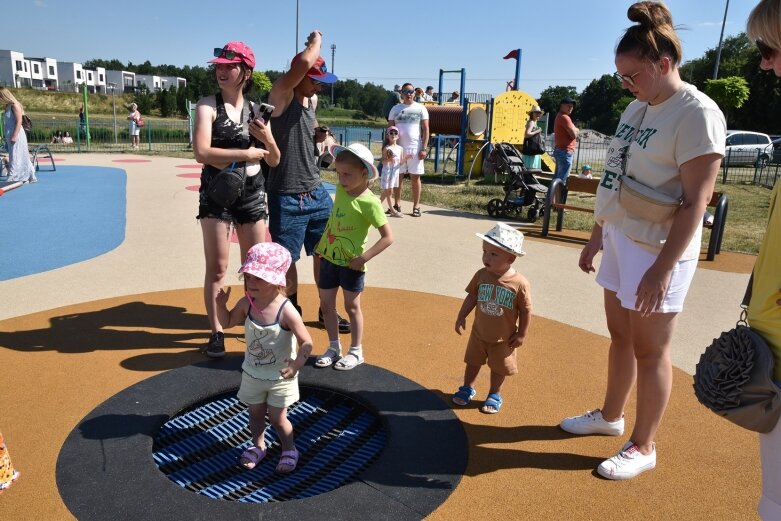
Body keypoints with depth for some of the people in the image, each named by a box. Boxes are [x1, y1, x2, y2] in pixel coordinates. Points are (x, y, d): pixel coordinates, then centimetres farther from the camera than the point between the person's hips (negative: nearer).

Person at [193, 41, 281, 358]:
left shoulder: (256, 110, 7)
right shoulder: (208, 105, -4)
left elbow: (274, 161, 8)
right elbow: (202, 153, -19)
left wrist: (267, 138, -12)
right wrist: (248, 153, -15)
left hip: (252, 193, 4)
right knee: (217, 267, 0)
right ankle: (216, 332, 13)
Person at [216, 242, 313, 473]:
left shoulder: (286, 311, -28)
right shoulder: (246, 303, -12)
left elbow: (306, 342, -25)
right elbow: (227, 322, 5)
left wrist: (297, 363, -41)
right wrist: (221, 304, -13)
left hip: (281, 377, -4)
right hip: (252, 374, 5)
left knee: (277, 418, 10)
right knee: (255, 414, 21)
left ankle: (289, 450, 35)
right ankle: (257, 446, 46)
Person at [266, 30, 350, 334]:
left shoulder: (312, 100, 10)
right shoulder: (281, 95, -11)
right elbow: (303, 63, -30)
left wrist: (318, 136, 3)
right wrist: (316, 41, -9)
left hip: (316, 192, 7)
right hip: (286, 196, -7)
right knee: (287, 260, 6)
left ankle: (327, 311, 29)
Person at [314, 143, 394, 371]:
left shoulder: (370, 202, -22)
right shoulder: (341, 188, -3)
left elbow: (388, 237, -20)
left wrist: (364, 258, -23)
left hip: (351, 263, -6)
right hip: (328, 257, 7)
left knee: (352, 306, 7)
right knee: (326, 304, 12)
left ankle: (356, 351, 23)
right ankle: (334, 347, 28)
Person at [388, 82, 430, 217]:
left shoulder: (420, 109, 4)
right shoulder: (395, 109, 9)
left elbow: (425, 129, 1)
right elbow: (390, 129, 10)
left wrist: (424, 148, -7)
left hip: (415, 148, -2)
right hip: (398, 148, 2)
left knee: (415, 177, 2)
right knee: (397, 176, 5)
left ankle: (416, 206, 8)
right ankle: (397, 205, 15)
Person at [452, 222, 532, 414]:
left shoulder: (520, 283, -23)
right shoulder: (481, 275, -14)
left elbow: (526, 310, -13)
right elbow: (471, 297, -1)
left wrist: (521, 334, -8)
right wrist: (461, 317, -1)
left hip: (504, 339, -3)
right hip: (479, 333, 3)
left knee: (498, 369, 16)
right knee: (473, 362, 20)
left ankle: (494, 395, 37)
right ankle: (467, 388, 41)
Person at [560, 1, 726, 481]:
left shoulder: (696, 113, -15)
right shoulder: (637, 109, 10)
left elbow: (695, 202, -19)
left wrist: (662, 268, -22)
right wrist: (597, 237, 17)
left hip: (658, 250, -8)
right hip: (621, 239, 8)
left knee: (650, 348, 3)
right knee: (620, 335, 18)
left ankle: (644, 447, 20)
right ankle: (611, 415, 36)